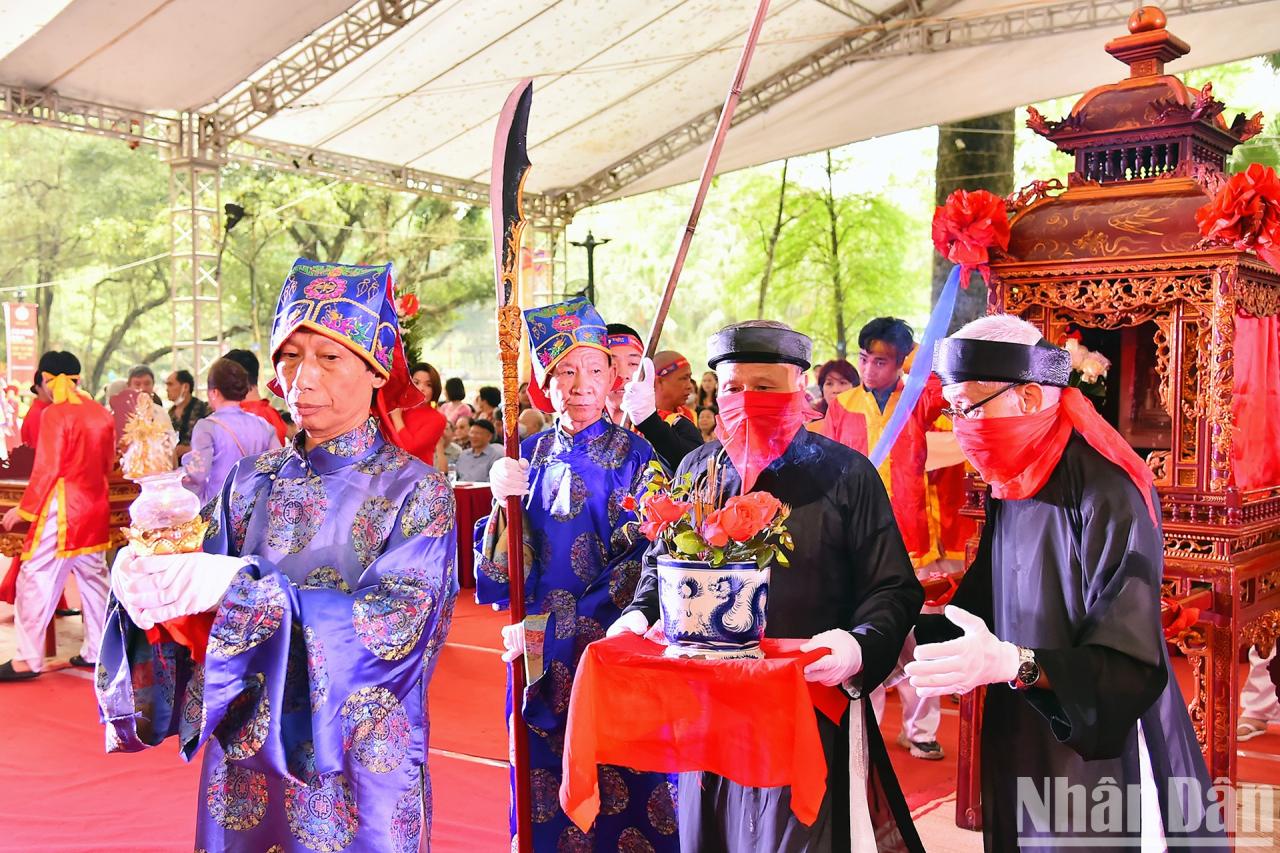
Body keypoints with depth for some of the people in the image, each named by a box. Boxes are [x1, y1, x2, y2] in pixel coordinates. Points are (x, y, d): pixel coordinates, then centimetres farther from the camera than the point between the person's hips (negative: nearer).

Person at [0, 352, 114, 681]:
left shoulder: (55, 413, -13)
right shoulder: (102, 414, 6)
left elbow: (46, 470, -14)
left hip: (61, 510, -7)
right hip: (95, 509, 7)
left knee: (36, 580, 0)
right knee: (93, 579, 13)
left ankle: (28, 659, 2)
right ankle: (97, 651, 19)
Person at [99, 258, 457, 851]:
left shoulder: (416, 491, -10)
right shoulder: (254, 480, 2)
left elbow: (396, 622, -22)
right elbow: (210, 591, 1)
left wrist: (235, 589, -28)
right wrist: (159, 586, -22)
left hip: (359, 765, -3)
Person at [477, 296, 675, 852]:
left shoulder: (632, 455, -5)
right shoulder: (527, 456, 6)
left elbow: (636, 567, -11)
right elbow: (500, 575, 3)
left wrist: (554, 627, -15)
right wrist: (503, 501, -15)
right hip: (539, 657, 3)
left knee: (618, 800, 4)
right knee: (548, 801, 12)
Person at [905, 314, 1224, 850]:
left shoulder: (1107, 490, -21)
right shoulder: (1007, 487, 3)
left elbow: (1130, 665, -25)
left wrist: (1013, 663, -38)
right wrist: (912, 633, -3)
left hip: (1096, 756, -7)